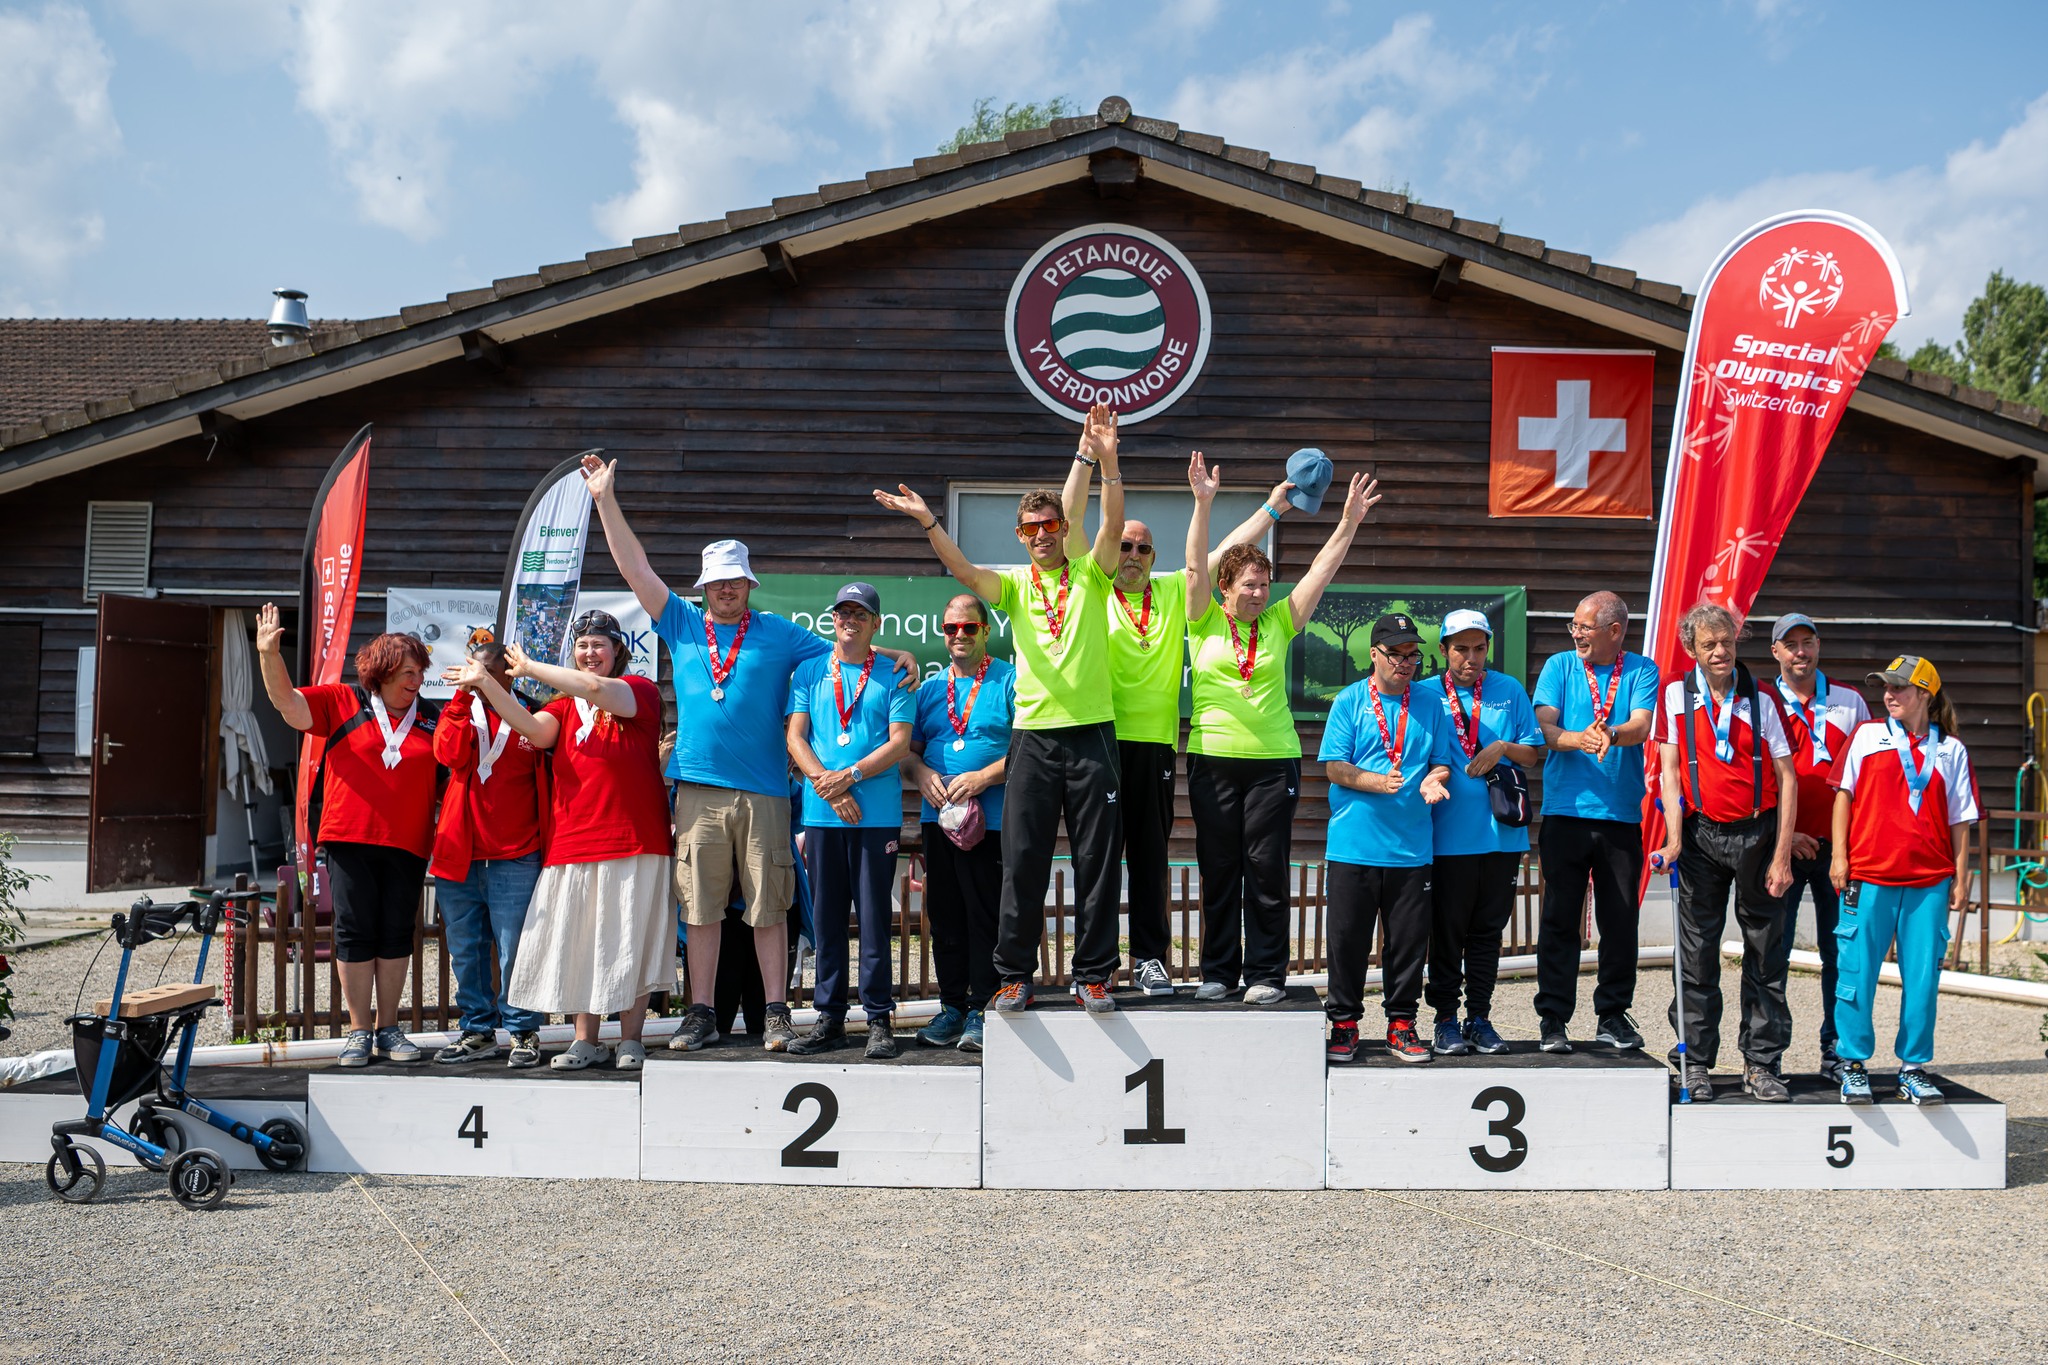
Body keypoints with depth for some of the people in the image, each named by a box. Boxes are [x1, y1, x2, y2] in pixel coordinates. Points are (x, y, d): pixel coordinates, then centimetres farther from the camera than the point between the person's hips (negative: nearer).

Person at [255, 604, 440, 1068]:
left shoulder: (433, 717, 10)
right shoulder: (344, 702, 5)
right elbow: (287, 701, -1)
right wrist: (270, 655, -16)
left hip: (407, 844, 2)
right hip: (350, 840, -2)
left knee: (397, 935, 7)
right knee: (355, 933, 1)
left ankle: (387, 1029, 17)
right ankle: (358, 1030, 9)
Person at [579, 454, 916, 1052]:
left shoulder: (779, 634, 11)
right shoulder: (682, 625, 14)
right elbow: (636, 569, 13)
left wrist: (897, 655, -3)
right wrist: (605, 500, 11)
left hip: (763, 790, -1)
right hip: (698, 788, 1)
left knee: (768, 907, 0)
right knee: (701, 907, 3)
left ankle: (776, 1014, 7)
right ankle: (701, 1014, 11)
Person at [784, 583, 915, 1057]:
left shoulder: (893, 676, 7)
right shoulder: (809, 672, 13)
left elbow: (900, 742, -1)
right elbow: (795, 737, 6)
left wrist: (850, 775, -13)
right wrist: (827, 784, -9)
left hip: (878, 815, -2)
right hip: (821, 813, 2)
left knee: (874, 915, -1)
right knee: (826, 915, 5)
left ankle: (878, 1018, 5)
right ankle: (829, 1017, 12)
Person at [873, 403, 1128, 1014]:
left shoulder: (1090, 575, 7)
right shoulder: (1014, 584, 9)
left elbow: (1113, 525, -10)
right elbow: (964, 572, -9)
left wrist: (1107, 461, -24)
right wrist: (928, 522, -24)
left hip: (1092, 731, -1)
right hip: (1033, 734, 1)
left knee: (1096, 859, 3)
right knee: (1022, 859, 2)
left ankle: (1093, 974, 12)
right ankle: (1015, 976, 10)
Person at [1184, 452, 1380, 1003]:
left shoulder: (1278, 623, 7)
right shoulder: (1205, 622, 3)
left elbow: (1321, 570, 3)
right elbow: (1196, 566, -8)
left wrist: (1350, 521, -6)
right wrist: (1203, 504, -19)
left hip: (1274, 759, 1)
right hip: (1213, 757, -1)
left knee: (1267, 869, 1)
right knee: (1218, 867, 5)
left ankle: (1265, 973, 8)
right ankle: (1218, 970, 15)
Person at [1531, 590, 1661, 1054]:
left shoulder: (1641, 671, 6)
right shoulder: (1559, 667, 8)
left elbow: (1641, 725, -11)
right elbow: (1544, 727, -5)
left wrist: (1613, 734, -34)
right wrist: (1578, 739, -26)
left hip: (1622, 814, 0)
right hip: (1565, 811, 0)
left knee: (1621, 920, 5)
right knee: (1559, 919, 0)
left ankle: (1613, 1016, 18)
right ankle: (1552, 1020, 6)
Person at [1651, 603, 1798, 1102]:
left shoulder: (1761, 698, 0)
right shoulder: (1676, 694, 2)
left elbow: (1787, 777, 0)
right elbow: (1670, 769, 1)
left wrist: (1782, 855, -6)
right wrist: (1674, 839, -9)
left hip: (1757, 832, 0)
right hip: (1701, 833, 0)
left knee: (1764, 952, 3)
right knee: (1697, 953, 3)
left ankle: (1761, 1063, 12)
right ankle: (1695, 1061, 11)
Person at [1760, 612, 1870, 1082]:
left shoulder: (1850, 701, 10)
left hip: (1839, 844, 2)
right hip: (1783, 845, -2)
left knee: (1841, 950, 4)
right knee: (1773, 950, -2)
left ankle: (1836, 1052, 13)